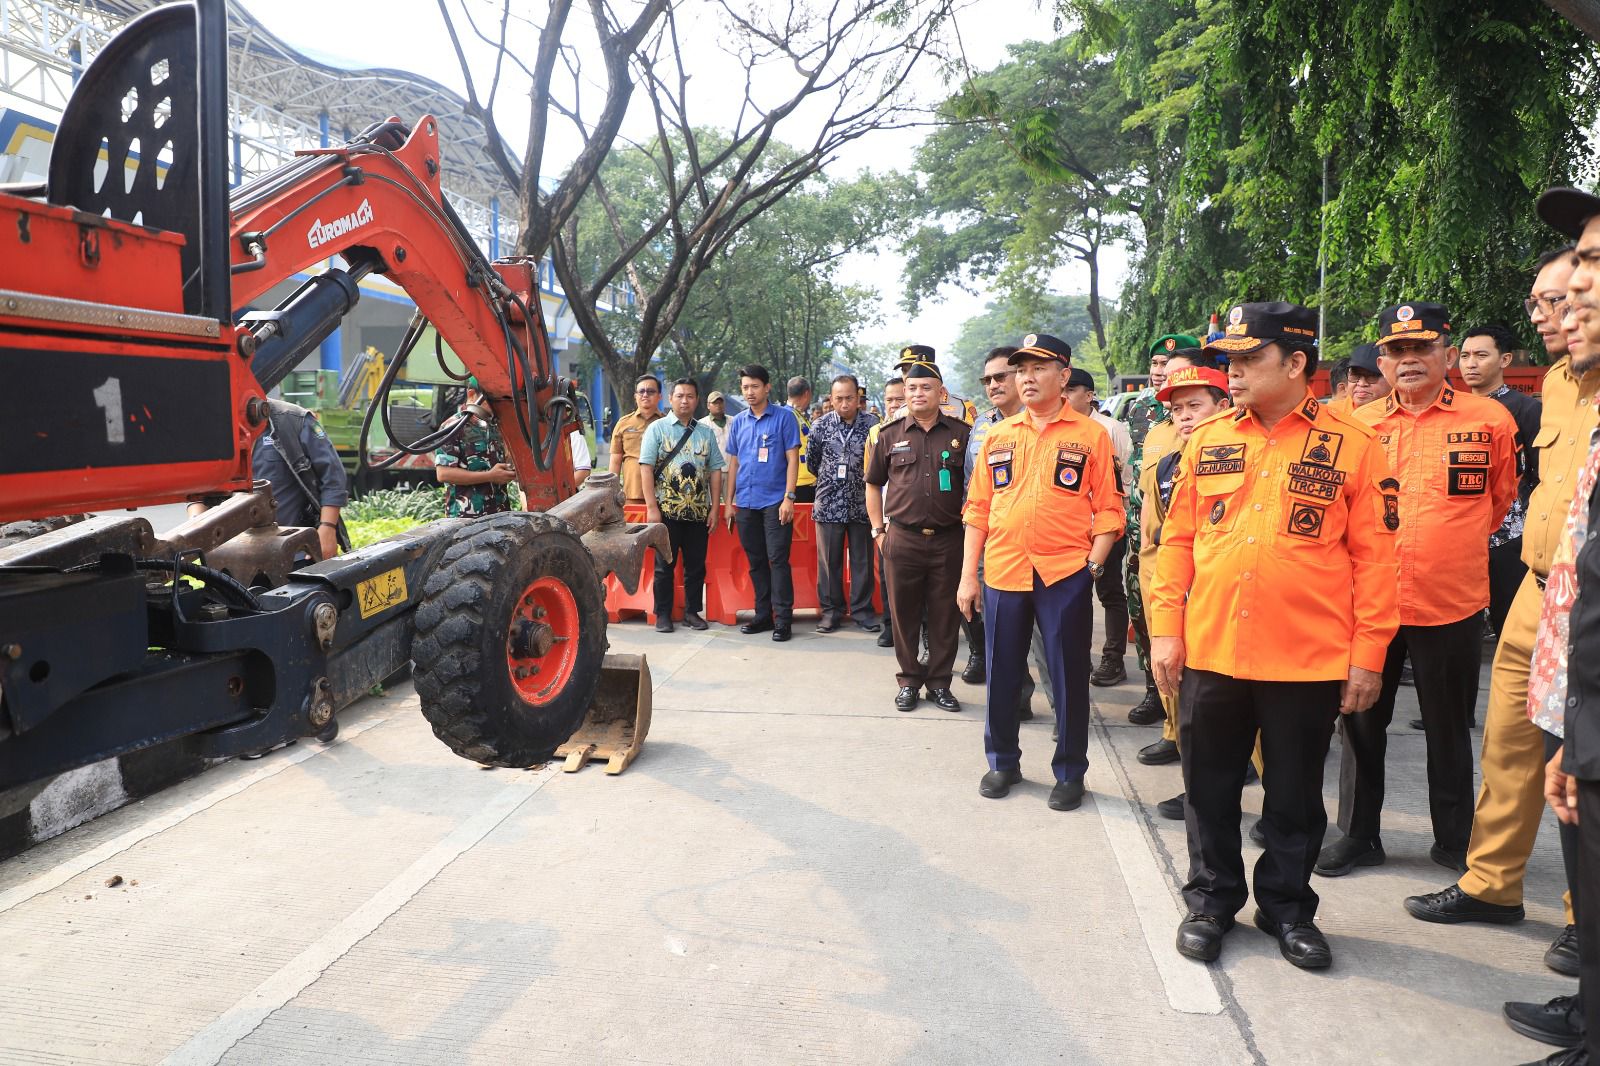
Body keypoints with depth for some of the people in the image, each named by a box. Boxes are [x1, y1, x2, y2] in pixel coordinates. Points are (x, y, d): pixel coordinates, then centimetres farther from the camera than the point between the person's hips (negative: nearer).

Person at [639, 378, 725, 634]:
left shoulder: (706, 433, 12)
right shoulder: (657, 428, 2)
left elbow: (715, 471, 11)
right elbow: (646, 468, -4)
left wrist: (714, 508, 4)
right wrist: (652, 507, -12)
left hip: (699, 511, 3)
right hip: (667, 510, -3)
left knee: (696, 564, 7)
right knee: (665, 564, 3)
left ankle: (692, 611, 19)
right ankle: (663, 614, 11)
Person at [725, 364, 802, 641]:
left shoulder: (784, 417, -1)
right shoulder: (738, 422, 12)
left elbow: (792, 459, -4)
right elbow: (733, 463, 16)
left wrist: (788, 498, -12)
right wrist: (730, 502, 11)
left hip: (775, 501, -5)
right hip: (746, 503, 5)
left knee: (778, 560, -5)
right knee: (756, 561, 10)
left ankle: (783, 618, -1)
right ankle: (763, 614, 19)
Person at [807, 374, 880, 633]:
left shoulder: (872, 425, -4)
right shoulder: (820, 425, 0)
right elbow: (811, 461, 11)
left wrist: (866, 479, 3)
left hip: (861, 504, 0)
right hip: (828, 504, 1)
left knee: (862, 560, 7)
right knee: (829, 560, 6)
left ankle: (862, 609, 19)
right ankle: (831, 610, 17)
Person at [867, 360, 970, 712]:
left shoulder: (961, 433, 4)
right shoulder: (890, 435, 6)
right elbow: (873, 484, 14)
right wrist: (879, 529, 7)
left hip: (948, 539, 0)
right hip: (902, 538, 1)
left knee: (945, 614, 6)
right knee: (904, 612, 7)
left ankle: (940, 682, 20)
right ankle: (909, 680, 21)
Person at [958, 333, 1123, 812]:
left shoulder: (1091, 435, 1)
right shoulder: (998, 436, 10)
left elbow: (1108, 509, 0)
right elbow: (978, 509, 9)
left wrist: (1094, 565, -11)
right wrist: (968, 576, 5)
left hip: (1066, 575, -3)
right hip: (1003, 573, 3)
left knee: (1069, 677, 6)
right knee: (1002, 674, 11)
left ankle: (1070, 773, 21)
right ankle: (1002, 762, 29)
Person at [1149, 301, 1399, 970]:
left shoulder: (1353, 447, -4)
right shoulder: (1207, 440, 5)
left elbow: (1375, 560, -3)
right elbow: (1176, 540, 6)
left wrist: (1367, 656, -5)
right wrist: (1164, 628, 0)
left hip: (1309, 661, -2)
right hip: (1208, 653, 3)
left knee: (1295, 795, 13)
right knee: (1210, 788, 14)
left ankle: (1287, 907, 33)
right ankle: (1211, 900, 32)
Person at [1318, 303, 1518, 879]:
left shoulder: (1489, 420, -2)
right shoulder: (1356, 427, 2)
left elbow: (1501, 498, 13)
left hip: (1452, 603, -1)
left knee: (1449, 726, 12)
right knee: (1362, 720, 10)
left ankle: (1455, 840, 29)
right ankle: (1358, 835, 25)